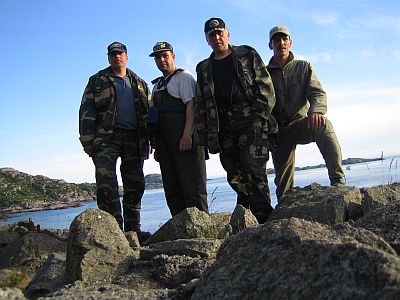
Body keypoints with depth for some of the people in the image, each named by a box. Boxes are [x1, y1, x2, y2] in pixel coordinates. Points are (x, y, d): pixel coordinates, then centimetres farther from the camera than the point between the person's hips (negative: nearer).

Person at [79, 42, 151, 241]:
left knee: (135, 185, 3)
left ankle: (132, 229, 11)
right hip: (107, 137, -3)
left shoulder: (139, 84, 21)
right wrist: (88, 140, -8)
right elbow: (87, 111, 4)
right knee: (105, 181, -18)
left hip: (134, 139, 3)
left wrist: (147, 141, 10)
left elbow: (149, 112, 19)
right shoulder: (98, 81, 12)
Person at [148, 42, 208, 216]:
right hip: (164, 142, 8)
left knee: (192, 186, -10)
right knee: (172, 190, 7)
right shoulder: (157, 85, 24)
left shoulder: (184, 77, 1)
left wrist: (187, 135, -23)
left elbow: (191, 105, -11)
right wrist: (157, 146, 16)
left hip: (185, 140, -8)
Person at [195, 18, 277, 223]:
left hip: (251, 120, -3)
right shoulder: (204, 69, 20)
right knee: (236, 176, 1)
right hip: (224, 127, 4)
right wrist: (205, 135, 8)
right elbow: (200, 106, 17)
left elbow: (265, 86, 3)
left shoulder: (247, 55, 11)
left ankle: (263, 218, -12)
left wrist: (261, 115, -9)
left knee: (253, 167, -16)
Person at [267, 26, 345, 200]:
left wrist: (316, 111, -27)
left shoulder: (303, 67, 10)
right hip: (278, 131, 1)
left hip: (300, 124, -1)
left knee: (323, 125, -34)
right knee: (283, 182, -2)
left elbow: (318, 93, -3)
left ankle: (338, 181, -36)